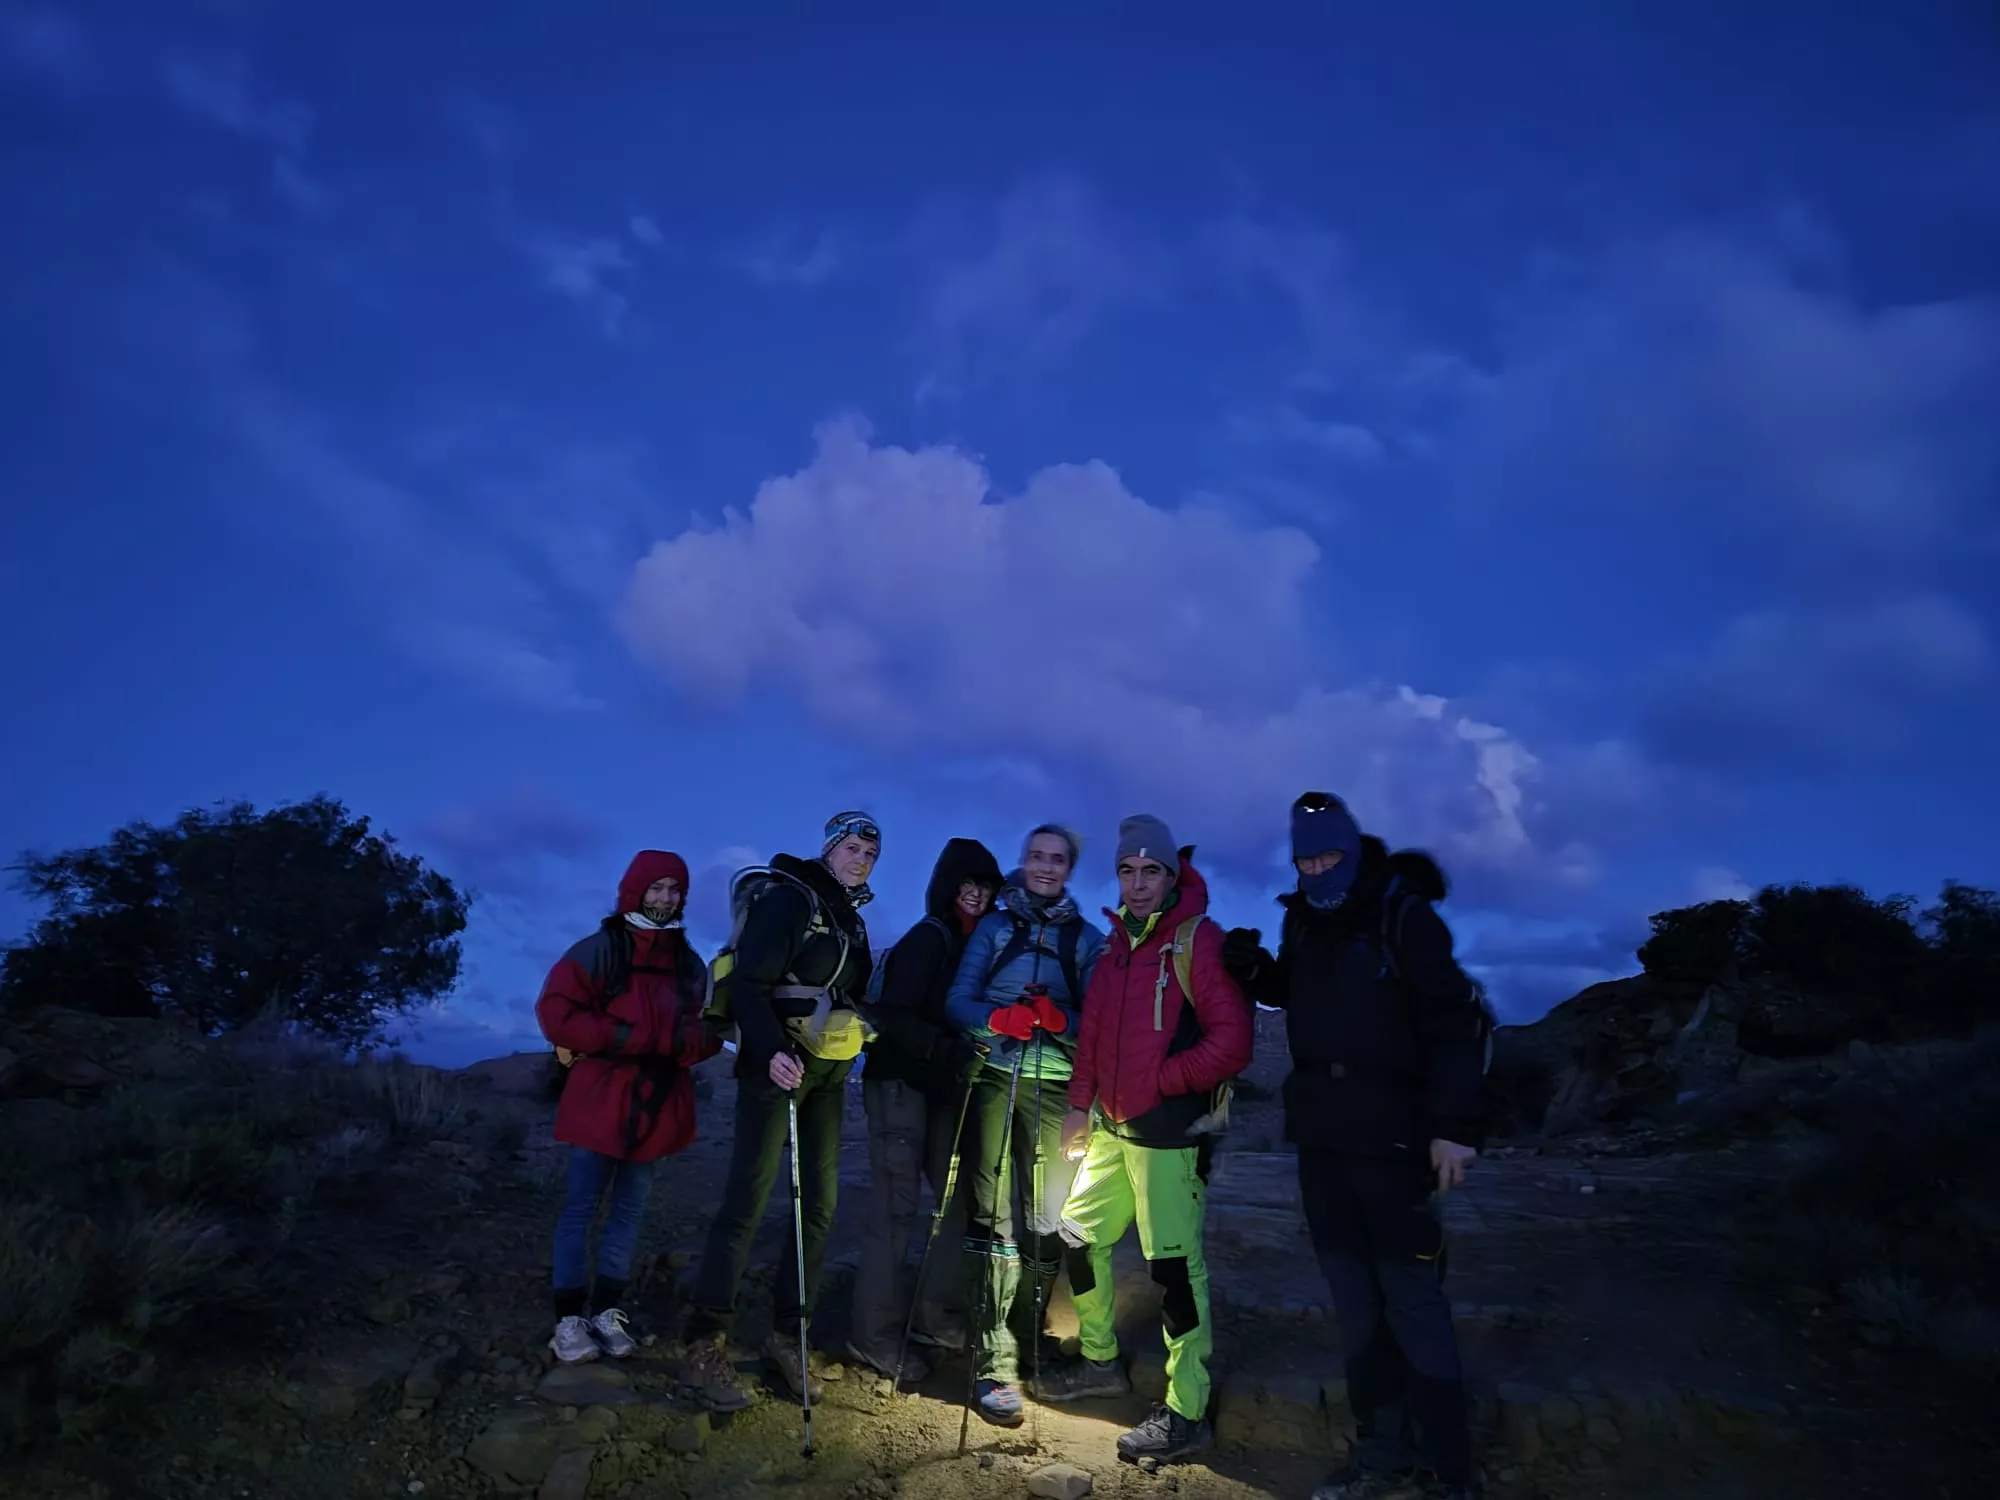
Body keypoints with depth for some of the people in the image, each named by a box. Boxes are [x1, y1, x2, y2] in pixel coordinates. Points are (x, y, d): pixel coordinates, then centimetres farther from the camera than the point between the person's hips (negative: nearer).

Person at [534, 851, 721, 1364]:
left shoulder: (691, 964, 8)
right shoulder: (600, 949, -6)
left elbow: (708, 1033, 7)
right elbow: (555, 1012, -13)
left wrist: (676, 1044, -15)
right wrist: (627, 1038, -17)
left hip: (657, 1105, 5)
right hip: (600, 1102, -4)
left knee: (629, 1211, 11)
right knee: (581, 1207, 1)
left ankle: (607, 1310, 21)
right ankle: (569, 1318, 10)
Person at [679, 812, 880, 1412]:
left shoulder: (850, 918, 14)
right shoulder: (790, 898, -10)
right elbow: (748, 984, -18)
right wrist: (772, 1050, -29)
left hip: (828, 1072, 8)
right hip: (777, 1064, -8)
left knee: (820, 1207, 6)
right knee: (747, 1201, -7)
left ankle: (787, 1339, 17)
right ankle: (704, 1348, 4)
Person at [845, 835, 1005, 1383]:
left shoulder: (972, 944, 11)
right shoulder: (928, 938, -12)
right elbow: (892, 1016, -19)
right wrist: (951, 1050, -26)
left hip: (940, 1090, 8)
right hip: (900, 1085, -8)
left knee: (959, 1197, 11)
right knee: (897, 1208, -7)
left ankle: (934, 1315, 24)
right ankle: (876, 1337, 3)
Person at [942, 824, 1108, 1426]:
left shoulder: (1087, 939, 11)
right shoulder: (994, 927, 11)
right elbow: (957, 1000, 2)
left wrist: (1060, 1020, -18)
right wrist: (997, 1019, -18)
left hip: (1056, 1087, 1)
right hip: (995, 1078, -1)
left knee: (1050, 1218, 1)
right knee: (994, 1216, -6)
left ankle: (1029, 1338, 21)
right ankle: (995, 1362, -3)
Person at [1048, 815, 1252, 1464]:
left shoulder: (1198, 940, -12)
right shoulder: (1116, 946, 11)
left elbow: (1232, 1042, -18)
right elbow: (1093, 1034, 17)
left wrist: (1160, 1082, -13)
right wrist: (1080, 1104, 13)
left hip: (1168, 1133, -8)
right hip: (1110, 1129, 8)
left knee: (1174, 1264, -4)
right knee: (1080, 1234, 17)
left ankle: (1186, 1413, 11)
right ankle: (1100, 1360, 37)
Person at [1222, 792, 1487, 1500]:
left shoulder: (1403, 913, -10)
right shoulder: (1301, 918, 7)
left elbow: (1457, 1019, -14)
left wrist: (1453, 1124, -19)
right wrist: (1255, 969, 2)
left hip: (1389, 1134, -6)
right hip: (1320, 1132, 6)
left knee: (1410, 1296, -2)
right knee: (1353, 1294, 11)